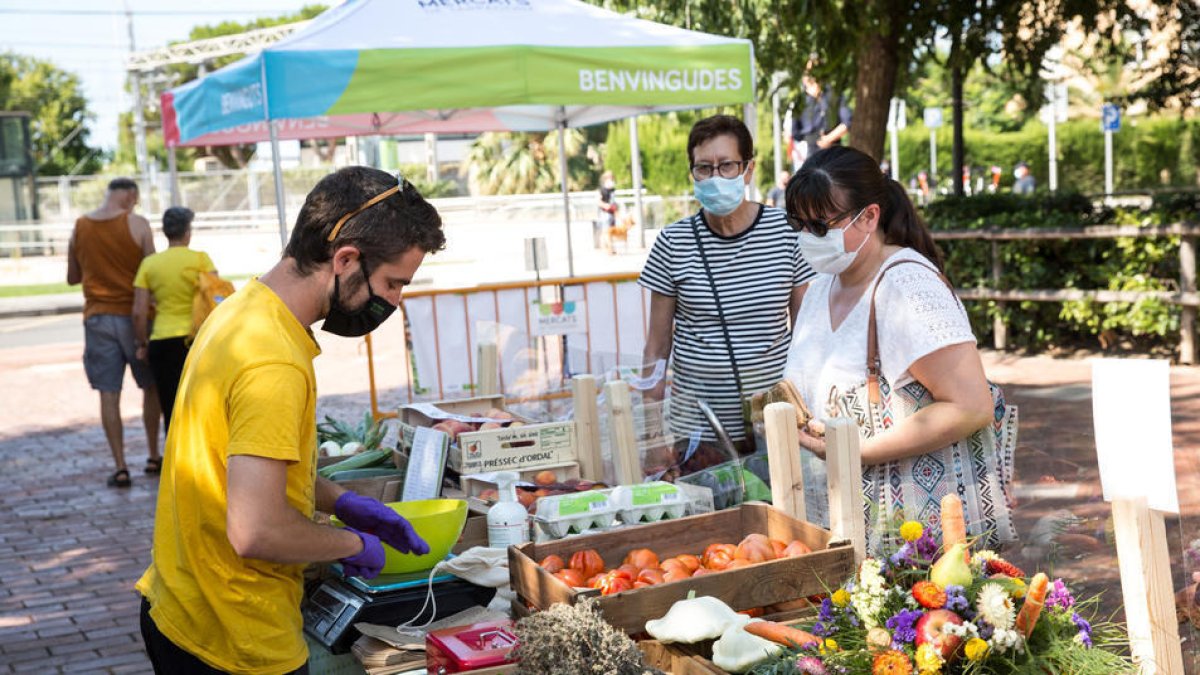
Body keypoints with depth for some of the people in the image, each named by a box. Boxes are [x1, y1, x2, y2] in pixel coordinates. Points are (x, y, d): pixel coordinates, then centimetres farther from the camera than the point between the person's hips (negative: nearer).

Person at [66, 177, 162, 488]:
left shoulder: (79, 227, 3)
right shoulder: (137, 224, -8)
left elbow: (72, 277, 12)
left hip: (97, 317, 2)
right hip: (133, 315, -2)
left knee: (109, 394, 3)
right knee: (151, 387, 14)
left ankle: (120, 468, 1)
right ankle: (154, 457, 20)